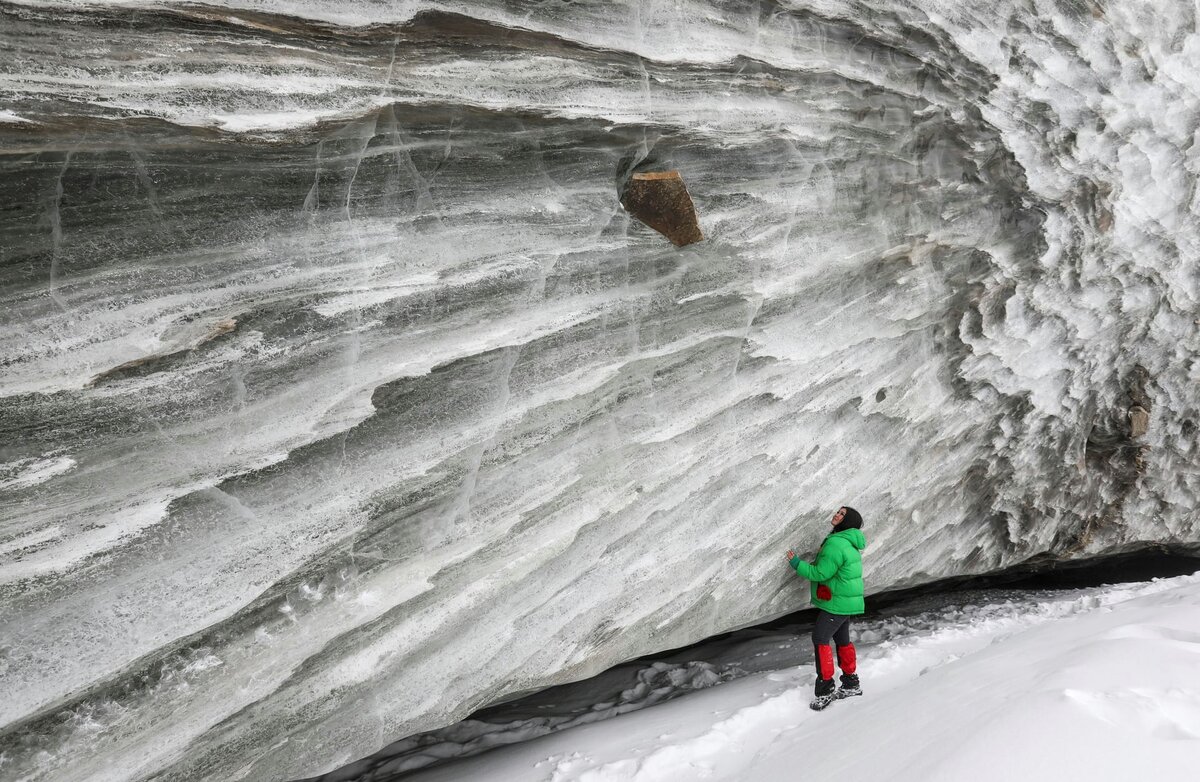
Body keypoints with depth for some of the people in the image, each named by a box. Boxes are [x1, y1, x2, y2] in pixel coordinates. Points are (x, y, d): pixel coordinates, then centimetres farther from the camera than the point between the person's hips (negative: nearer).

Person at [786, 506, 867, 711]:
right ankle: (851, 684, 29)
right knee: (842, 640, 18)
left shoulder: (835, 544, -23)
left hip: (837, 602, -10)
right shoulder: (850, 544, 10)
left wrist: (797, 564, -11)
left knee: (820, 639, -9)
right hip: (847, 601, 10)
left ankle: (825, 689, -6)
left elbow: (821, 573, -21)